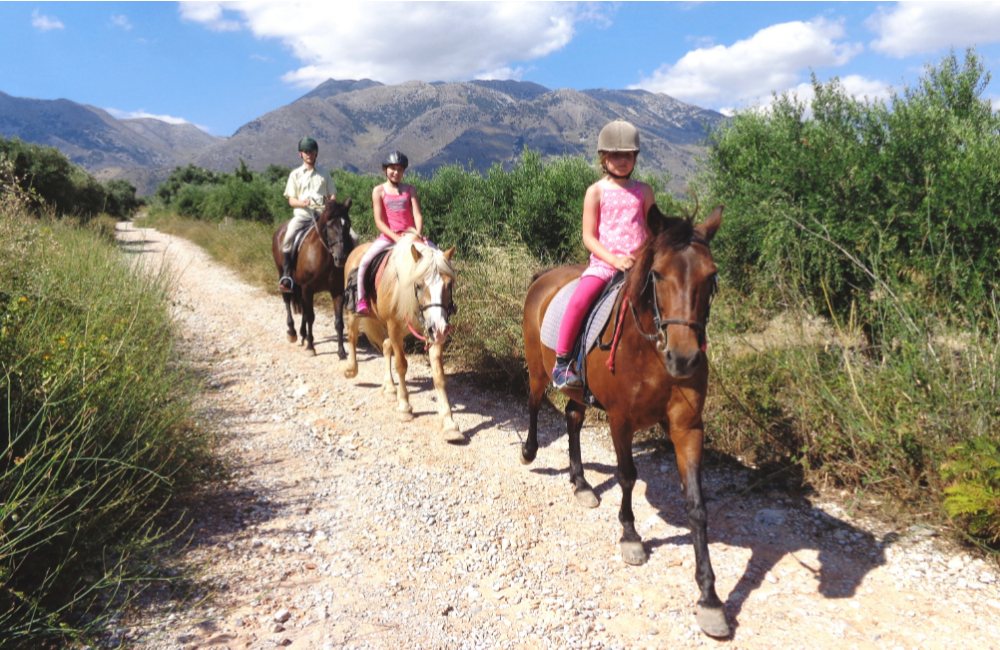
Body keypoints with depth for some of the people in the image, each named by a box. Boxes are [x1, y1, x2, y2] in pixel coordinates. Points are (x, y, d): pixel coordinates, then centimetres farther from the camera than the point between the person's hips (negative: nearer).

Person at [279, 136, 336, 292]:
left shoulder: (323, 174, 16)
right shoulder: (295, 174, 12)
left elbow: (332, 195, 14)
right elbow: (291, 200, 8)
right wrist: (301, 203, -15)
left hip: (322, 213, 1)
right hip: (302, 214, -1)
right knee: (287, 239, -27)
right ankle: (286, 276, -20)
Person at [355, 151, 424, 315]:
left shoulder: (410, 190, 9)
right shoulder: (379, 191, 3)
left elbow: (417, 215, -2)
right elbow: (379, 221, -5)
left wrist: (418, 233, -23)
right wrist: (395, 237, -19)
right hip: (387, 236, -2)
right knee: (364, 261, -23)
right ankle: (361, 300, -6)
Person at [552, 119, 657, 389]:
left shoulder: (644, 191, 10)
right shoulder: (596, 191, 3)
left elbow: (653, 230, 14)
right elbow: (589, 236, -2)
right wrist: (614, 259, -16)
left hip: (638, 264, 3)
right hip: (603, 262, -3)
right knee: (579, 300, -27)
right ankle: (562, 362, -15)